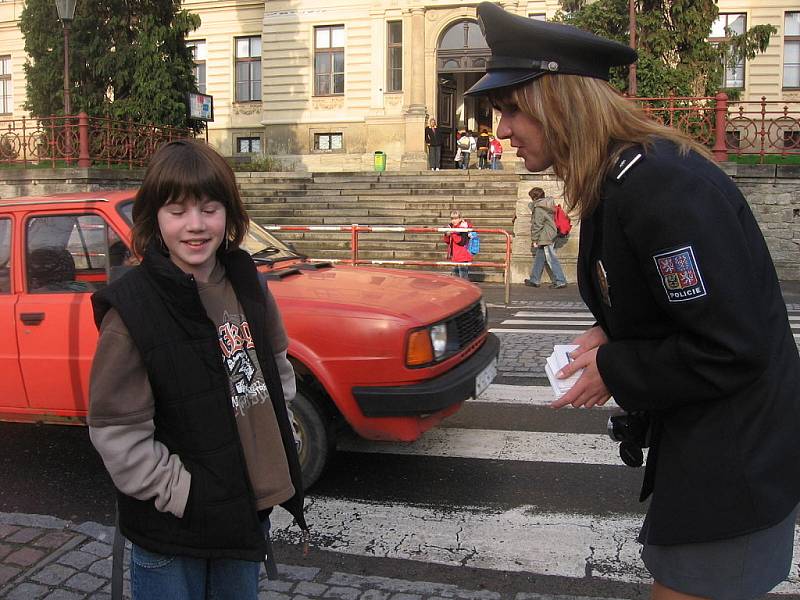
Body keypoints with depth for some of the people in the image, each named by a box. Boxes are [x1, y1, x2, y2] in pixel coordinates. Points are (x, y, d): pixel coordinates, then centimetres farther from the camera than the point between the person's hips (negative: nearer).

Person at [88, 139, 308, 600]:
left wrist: (281, 442, 5)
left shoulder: (245, 281, -1)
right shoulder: (131, 307, -18)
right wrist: (185, 494, -17)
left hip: (251, 509, 6)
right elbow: (117, 432, -16)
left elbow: (277, 363, 14)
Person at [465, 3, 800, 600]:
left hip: (736, 458, -10)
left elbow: (730, 350, -26)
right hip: (700, 442, 10)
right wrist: (609, 335, 1)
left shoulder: (661, 186, -27)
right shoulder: (620, 177, 5)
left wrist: (613, 370, -15)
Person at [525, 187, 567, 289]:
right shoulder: (548, 204, 12)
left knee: (551, 259, -6)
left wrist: (534, 240, -11)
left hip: (545, 238, -10)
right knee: (539, 258, 15)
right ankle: (534, 280, 22)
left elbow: (537, 226, -17)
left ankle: (560, 281, -3)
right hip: (550, 235, 10)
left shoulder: (538, 208, -16)